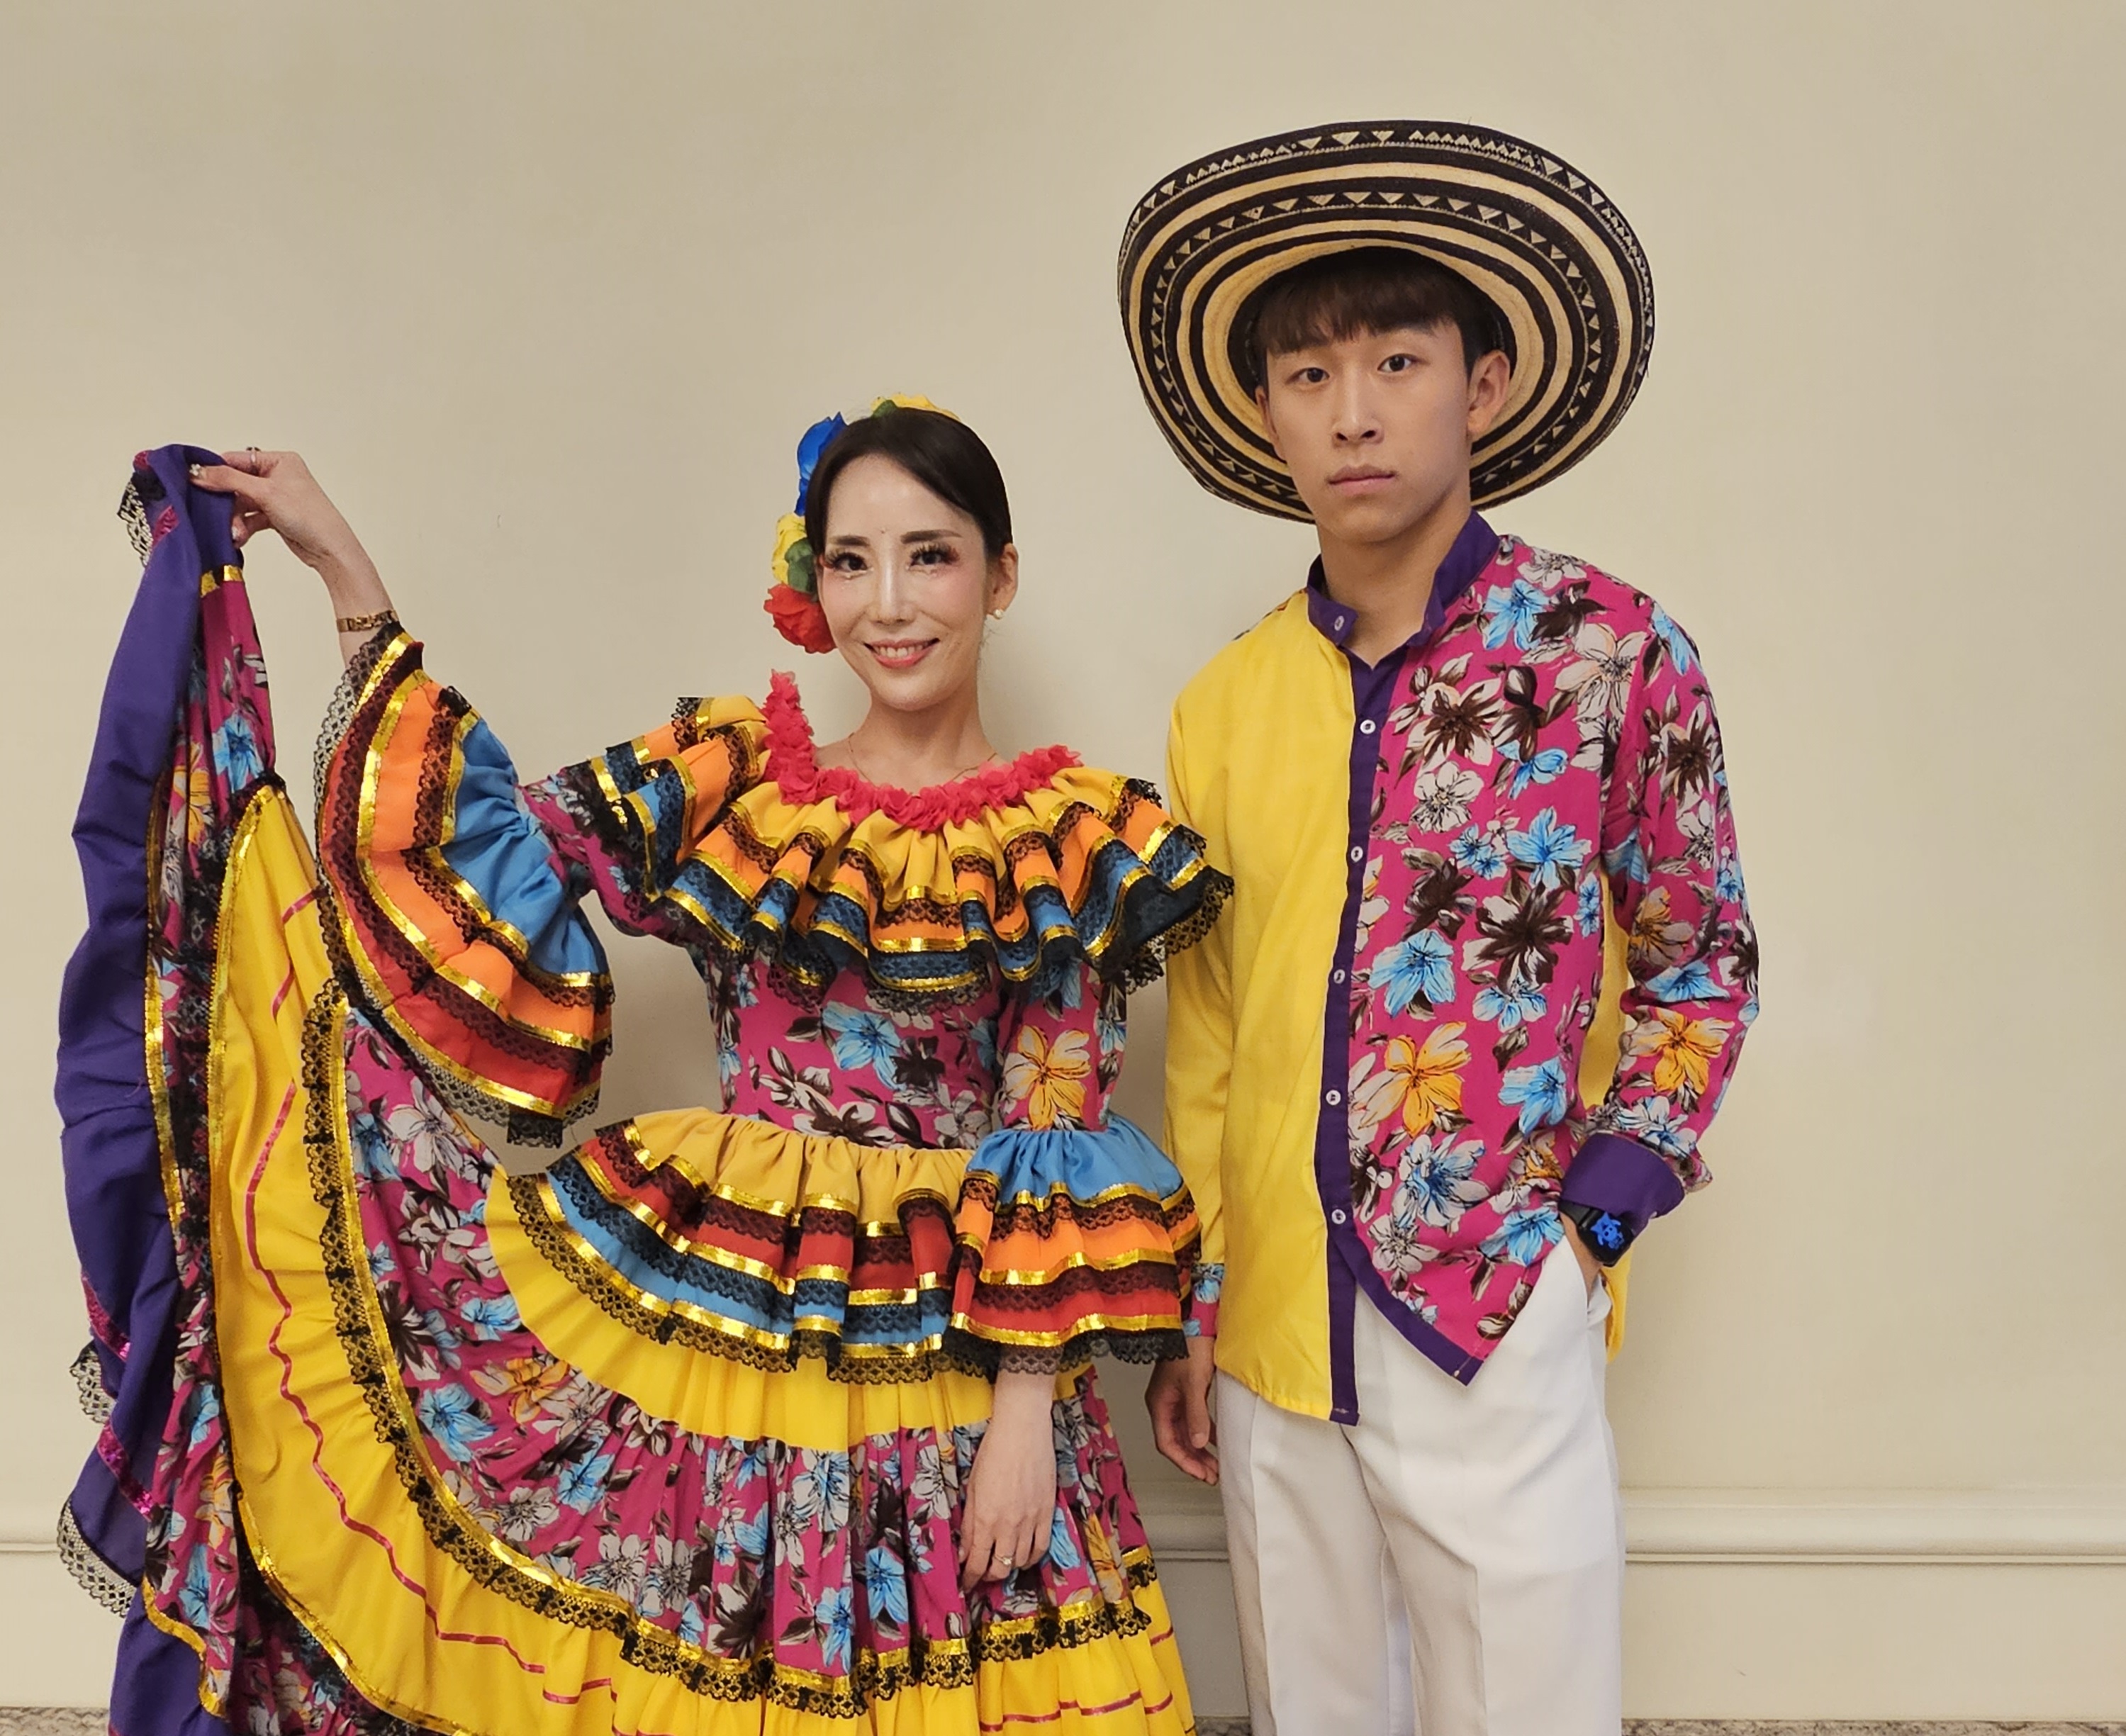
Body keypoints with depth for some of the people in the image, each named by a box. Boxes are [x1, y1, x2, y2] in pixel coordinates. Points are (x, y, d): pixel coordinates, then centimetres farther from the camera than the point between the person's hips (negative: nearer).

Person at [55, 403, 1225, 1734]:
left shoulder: (1073, 843, -1)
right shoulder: (728, 784, 4)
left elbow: (1065, 1161, -4)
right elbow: (476, 848, -4)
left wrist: (1027, 1410, -10)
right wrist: (347, 573, -4)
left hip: (955, 1349, -1)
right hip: (717, 1316, 2)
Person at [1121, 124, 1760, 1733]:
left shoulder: (1610, 649, -8)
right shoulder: (1225, 705, 3)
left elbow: (1701, 969, 2)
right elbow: (1204, 1030, 9)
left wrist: (1590, 1214, -7)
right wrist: (1191, 1312, 11)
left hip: (1503, 1327, -3)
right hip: (1273, 1334, 4)